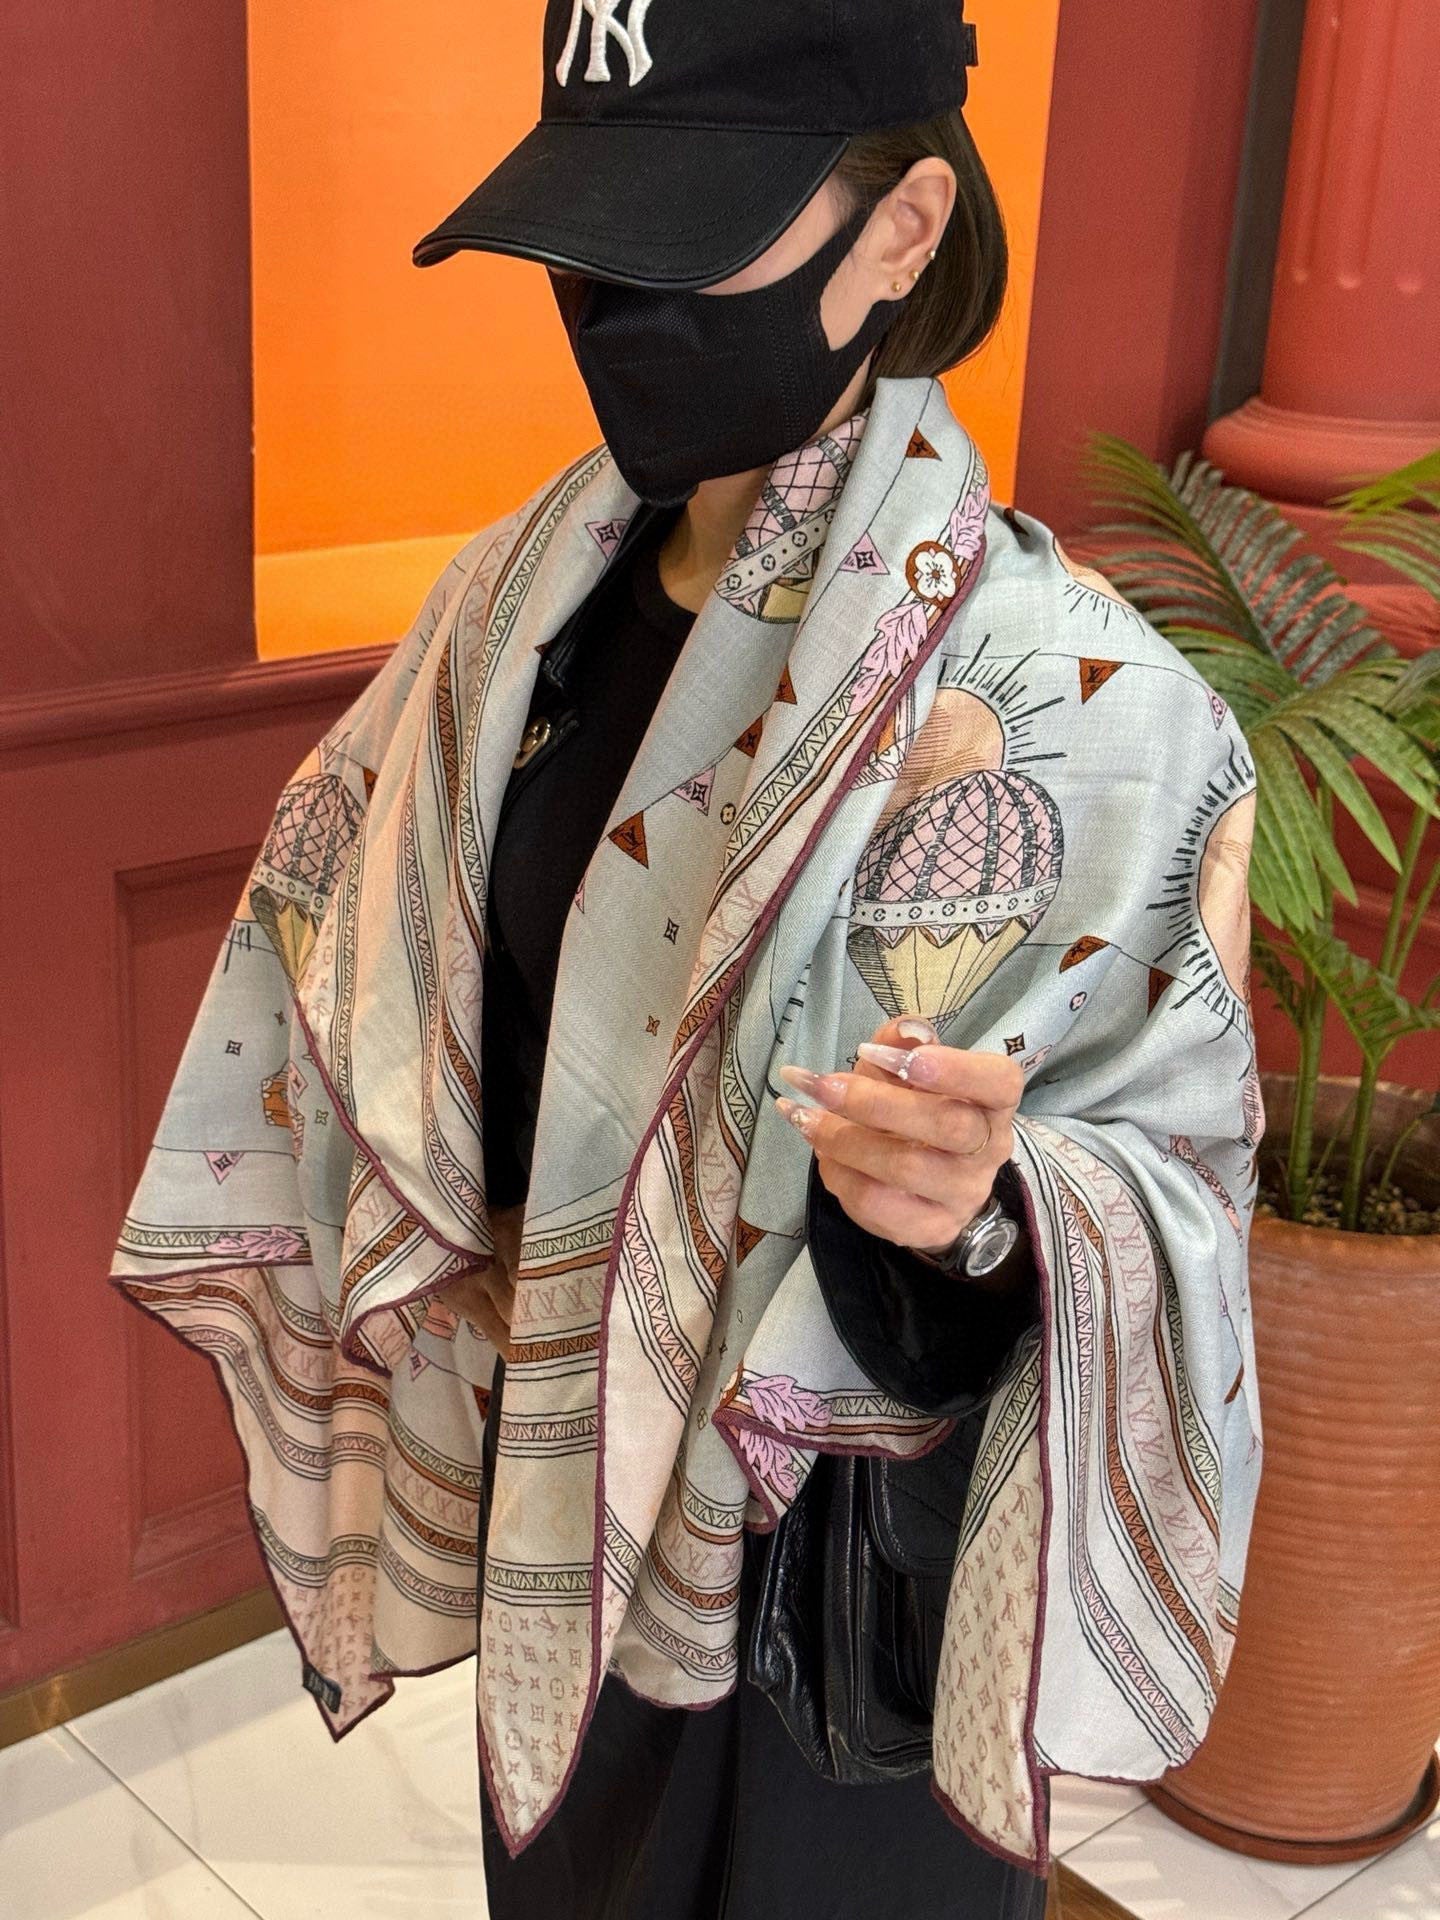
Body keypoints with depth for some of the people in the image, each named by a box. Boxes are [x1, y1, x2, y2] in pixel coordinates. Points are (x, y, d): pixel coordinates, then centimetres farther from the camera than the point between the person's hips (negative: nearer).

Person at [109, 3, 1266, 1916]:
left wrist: (982, 1208, -37)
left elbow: (1160, 1170, -17)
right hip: (556, 1485, 6)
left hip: (835, 1558, -5)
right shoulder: (530, 589, -5)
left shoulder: (1060, 697, -23)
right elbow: (370, 946, 7)